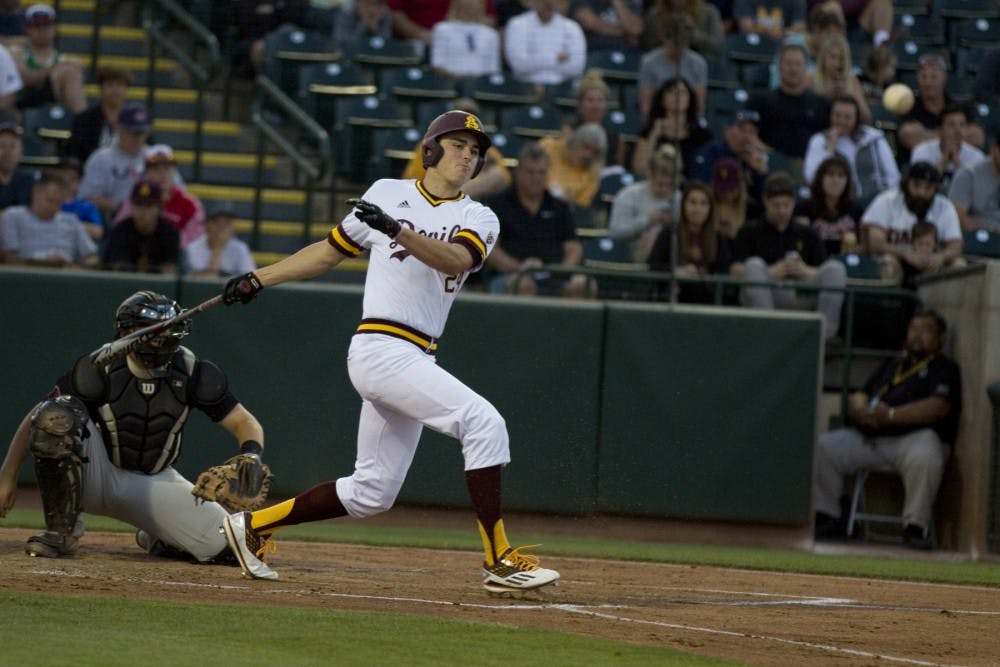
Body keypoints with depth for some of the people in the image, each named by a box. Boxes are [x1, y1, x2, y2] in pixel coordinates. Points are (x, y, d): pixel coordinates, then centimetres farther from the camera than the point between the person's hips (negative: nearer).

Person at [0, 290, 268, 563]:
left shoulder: (190, 373, -12)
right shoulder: (98, 369, -19)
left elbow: (245, 422, -6)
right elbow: (36, 419, -14)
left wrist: (251, 456, -29)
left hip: (155, 484, 3)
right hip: (94, 476, -3)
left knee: (226, 545, -15)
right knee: (56, 413, -33)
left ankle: (157, 539, 20)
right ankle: (62, 530, -19)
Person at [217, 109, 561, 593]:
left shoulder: (478, 220, 11)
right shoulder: (388, 193, 6)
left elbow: (455, 259, -12)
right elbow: (332, 250, 16)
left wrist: (396, 230, -28)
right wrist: (257, 280, 15)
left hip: (417, 361, 6)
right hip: (381, 349, -6)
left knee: (371, 493, 11)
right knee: (483, 422, -22)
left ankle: (254, 525, 26)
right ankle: (499, 561, -21)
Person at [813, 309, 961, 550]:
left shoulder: (945, 369, 10)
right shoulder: (891, 366, 30)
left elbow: (939, 407, -9)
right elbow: (858, 396, 24)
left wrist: (890, 415, -16)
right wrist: (861, 410, -3)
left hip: (913, 437, -6)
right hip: (869, 438, 6)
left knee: (924, 458, -40)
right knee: (822, 447, -14)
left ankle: (915, 528, -30)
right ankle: (827, 519, -7)